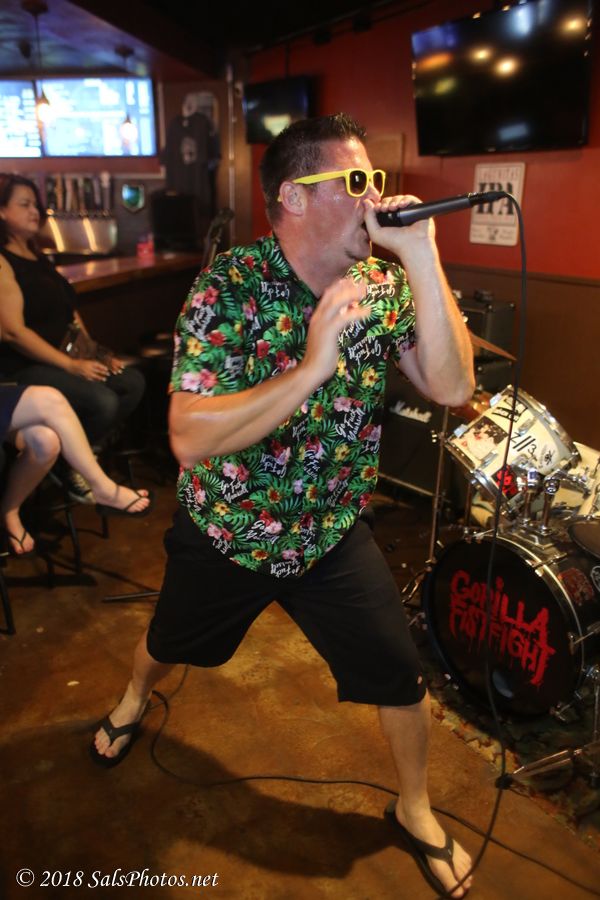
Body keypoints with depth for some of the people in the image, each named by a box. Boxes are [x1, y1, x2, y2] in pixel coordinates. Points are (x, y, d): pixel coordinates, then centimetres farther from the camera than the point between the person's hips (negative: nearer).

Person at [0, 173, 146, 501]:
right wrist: (72, 365, -21)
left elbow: (68, 311, 19)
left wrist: (94, 353, 5)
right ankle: (72, 471, -1)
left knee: (133, 382, -8)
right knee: (102, 400, -27)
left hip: (62, 357, 9)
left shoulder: (38, 258, 18)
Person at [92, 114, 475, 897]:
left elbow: (452, 388, -21)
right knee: (169, 643, 25)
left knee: (402, 678, 7)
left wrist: (421, 255, -27)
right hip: (225, 531, -2)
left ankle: (416, 812, 39)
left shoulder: (384, 285, -10)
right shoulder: (228, 287, -23)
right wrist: (312, 367, -40)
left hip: (335, 535, 2)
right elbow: (190, 439, -31)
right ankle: (133, 701, 63)